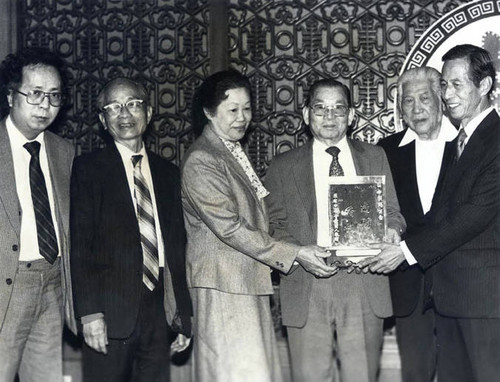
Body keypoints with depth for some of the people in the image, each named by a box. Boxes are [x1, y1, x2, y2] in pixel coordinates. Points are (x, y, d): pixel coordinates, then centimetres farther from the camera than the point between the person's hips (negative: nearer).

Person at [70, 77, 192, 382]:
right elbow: (80, 245, -6)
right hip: (111, 312, -4)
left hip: (159, 311, 4)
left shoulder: (168, 173, 14)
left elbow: (178, 247, 14)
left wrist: (184, 315, 11)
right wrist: (90, 312, -15)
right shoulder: (88, 168, 1)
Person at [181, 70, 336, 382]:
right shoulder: (201, 162, -12)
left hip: (251, 283, 9)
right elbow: (230, 228, -17)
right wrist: (293, 254, -17)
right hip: (225, 288, -9)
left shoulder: (236, 154, 17)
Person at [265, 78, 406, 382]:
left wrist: (392, 230, -8)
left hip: (364, 287, 1)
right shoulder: (283, 167, 10)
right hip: (306, 288, -1)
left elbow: (391, 212, 15)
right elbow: (275, 228, 6)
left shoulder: (375, 157, 15)